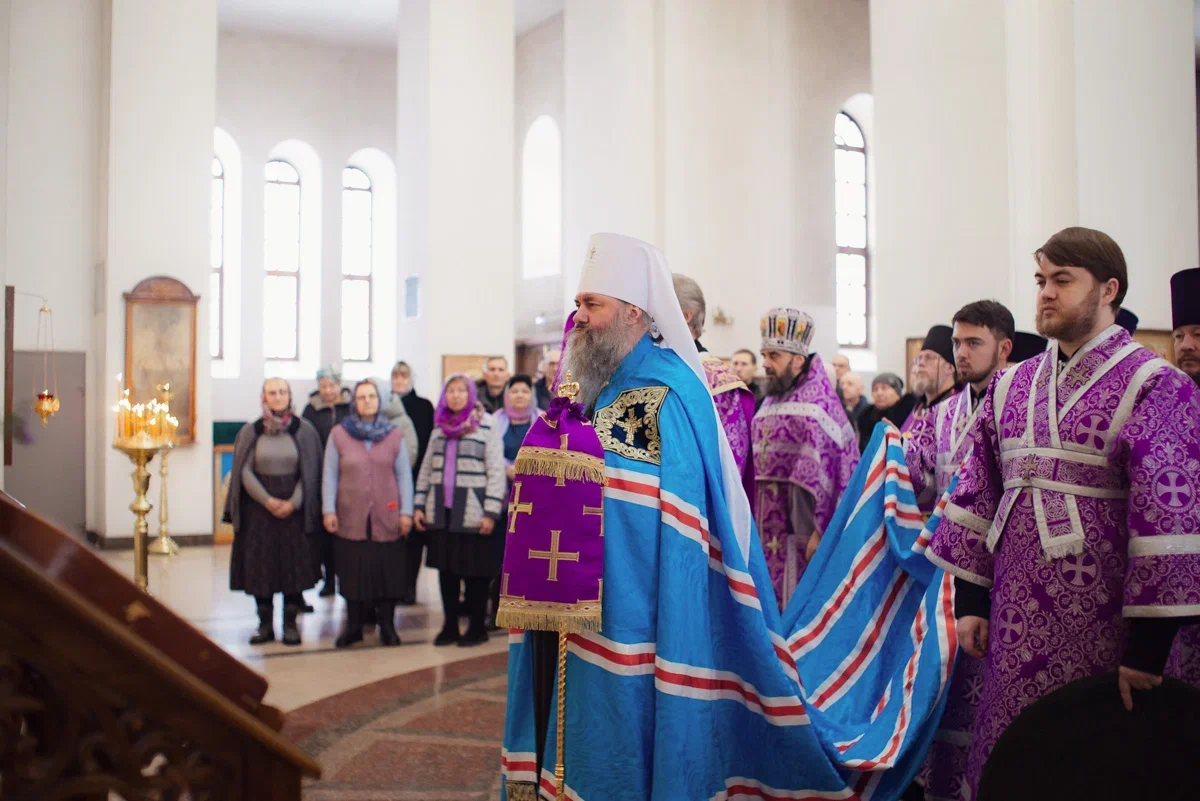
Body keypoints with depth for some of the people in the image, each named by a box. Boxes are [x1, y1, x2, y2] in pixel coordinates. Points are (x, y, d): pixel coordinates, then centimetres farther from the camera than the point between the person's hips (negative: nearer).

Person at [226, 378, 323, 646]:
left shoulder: (303, 430, 0)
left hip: (294, 508, -1)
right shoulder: (251, 431, 2)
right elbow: (245, 471, -2)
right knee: (259, 565, 3)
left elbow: (310, 471, -2)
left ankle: (290, 623, 10)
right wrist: (268, 500, -13)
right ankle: (265, 624, 12)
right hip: (259, 506, 1)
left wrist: (293, 502, -13)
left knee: (294, 564, 1)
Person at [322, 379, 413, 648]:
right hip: (351, 518, 0)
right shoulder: (338, 434, 3)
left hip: (387, 518, 0)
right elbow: (330, 475, 3)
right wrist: (328, 510, -3)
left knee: (387, 570, 3)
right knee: (353, 572, 5)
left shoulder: (394, 435, 4)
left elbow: (404, 475, 3)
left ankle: (387, 625, 16)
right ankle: (353, 626, 17)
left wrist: (406, 511, -3)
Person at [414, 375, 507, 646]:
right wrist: (419, 505, 9)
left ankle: (477, 627, 16)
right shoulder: (440, 427, 11)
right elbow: (427, 468, 15)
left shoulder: (486, 426, -5)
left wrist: (491, 512, -14)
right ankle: (450, 626, 22)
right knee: (446, 569, 10)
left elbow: (496, 471, -8)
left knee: (475, 572, 2)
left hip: (472, 513, -5)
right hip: (441, 511, 5)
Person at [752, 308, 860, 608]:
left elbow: (827, 472, -16)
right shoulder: (771, 401, 13)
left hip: (798, 530, -7)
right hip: (766, 531, 8)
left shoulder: (819, 404, -11)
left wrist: (820, 531, -19)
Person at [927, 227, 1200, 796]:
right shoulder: (1011, 386, 9)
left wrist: (1149, 642, -15)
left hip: (1099, 623, -5)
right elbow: (976, 496, 11)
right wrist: (970, 600, 7)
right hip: (1016, 620, 5)